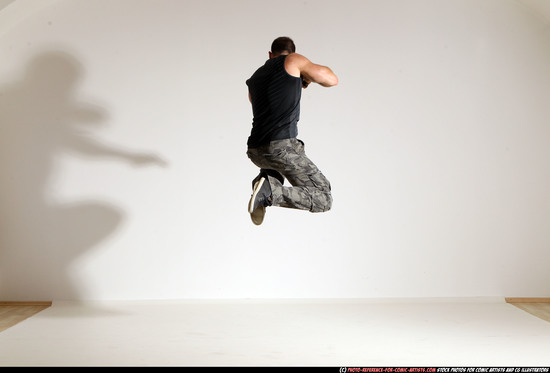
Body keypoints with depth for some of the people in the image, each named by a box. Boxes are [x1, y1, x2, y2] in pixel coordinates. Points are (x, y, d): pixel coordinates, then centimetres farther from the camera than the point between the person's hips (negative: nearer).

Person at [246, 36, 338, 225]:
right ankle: (271, 193, -20)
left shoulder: (253, 80, 24)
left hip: (255, 151, 7)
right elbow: (332, 80, 11)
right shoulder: (293, 60, 7)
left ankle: (267, 179, 12)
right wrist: (308, 74, 31)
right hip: (282, 147, -6)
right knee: (323, 200, 1)